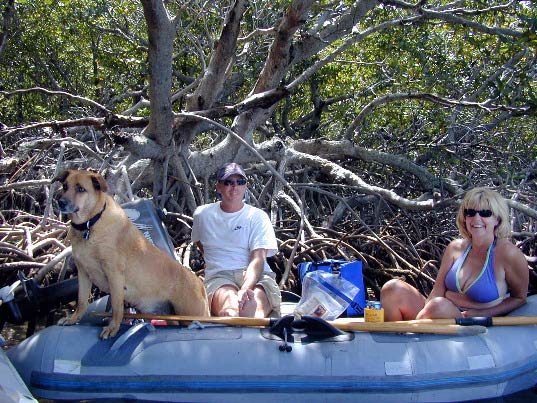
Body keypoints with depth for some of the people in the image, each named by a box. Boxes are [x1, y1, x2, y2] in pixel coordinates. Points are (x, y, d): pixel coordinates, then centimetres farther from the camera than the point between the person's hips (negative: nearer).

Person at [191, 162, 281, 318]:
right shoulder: (203, 214, 16)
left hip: (256, 276, 0)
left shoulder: (258, 216, 7)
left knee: (252, 306, -40)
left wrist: (245, 289, -26)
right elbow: (199, 241, 39)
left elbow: (258, 259, -7)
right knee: (231, 305, -40)